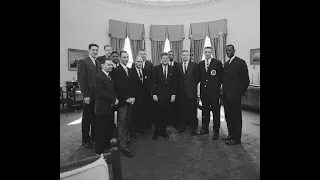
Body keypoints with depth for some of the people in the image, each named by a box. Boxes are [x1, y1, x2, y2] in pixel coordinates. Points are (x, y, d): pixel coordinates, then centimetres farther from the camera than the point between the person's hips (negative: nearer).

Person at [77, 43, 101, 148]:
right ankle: (85, 140, 20)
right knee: (87, 118, 7)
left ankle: (94, 136, 28)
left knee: (96, 117, 13)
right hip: (89, 96, -5)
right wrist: (85, 95, -16)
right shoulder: (83, 62, -5)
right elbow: (81, 80, -11)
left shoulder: (99, 63, 13)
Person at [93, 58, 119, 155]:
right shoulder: (98, 77, -13)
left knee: (110, 129, 17)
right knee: (101, 131, 5)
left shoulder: (110, 76, 15)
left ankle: (107, 145, 36)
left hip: (111, 108, 8)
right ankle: (99, 151, 21)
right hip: (102, 109, -8)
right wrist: (114, 100, -14)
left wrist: (115, 99, -3)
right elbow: (101, 93, -21)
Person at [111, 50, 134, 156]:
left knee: (127, 121, 14)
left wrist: (132, 97, 6)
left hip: (129, 100, 7)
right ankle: (123, 145, 4)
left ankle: (126, 138, 31)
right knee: (121, 122, -2)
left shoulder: (129, 70, 15)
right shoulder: (116, 70, -9)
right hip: (122, 101, -7)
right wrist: (126, 99, -14)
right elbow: (118, 87, -15)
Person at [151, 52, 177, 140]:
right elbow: (153, 83, -1)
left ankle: (163, 131, 23)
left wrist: (173, 94, 1)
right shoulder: (156, 68, 1)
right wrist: (154, 94, -7)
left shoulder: (172, 69, 7)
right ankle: (156, 132, 19)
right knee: (158, 114, 3)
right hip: (158, 95, -2)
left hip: (168, 96, 2)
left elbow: (174, 83, 7)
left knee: (165, 114, 7)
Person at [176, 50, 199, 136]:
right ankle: (182, 125, 24)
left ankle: (193, 128, 17)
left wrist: (194, 85, 3)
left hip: (191, 91, -2)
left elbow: (197, 77, 4)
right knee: (182, 109, 8)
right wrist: (179, 87, 2)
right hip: (181, 92, 2)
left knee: (192, 110, 4)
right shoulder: (178, 66, 8)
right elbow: (177, 78, 9)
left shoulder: (194, 65, 2)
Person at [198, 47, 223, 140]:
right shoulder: (200, 64, 11)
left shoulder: (217, 63, -3)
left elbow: (221, 76, -2)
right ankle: (205, 128, 27)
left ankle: (216, 131, 14)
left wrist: (217, 86, -3)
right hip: (204, 90, 4)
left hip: (214, 91, -4)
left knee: (215, 111, 3)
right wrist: (203, 83, 5)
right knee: (205, 110, 13)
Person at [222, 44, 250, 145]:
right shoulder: (226, 64, 16)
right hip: (226, 95, 7)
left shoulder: (240, 62, -7)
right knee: (228, 116, 14)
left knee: (236, 117, 2)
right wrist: (224, 91, 9)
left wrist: (241, 92, -7)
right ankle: (231, 135, 27)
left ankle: (236, 138, 13)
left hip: (234, 95, -7)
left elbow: (245, 79, -9)